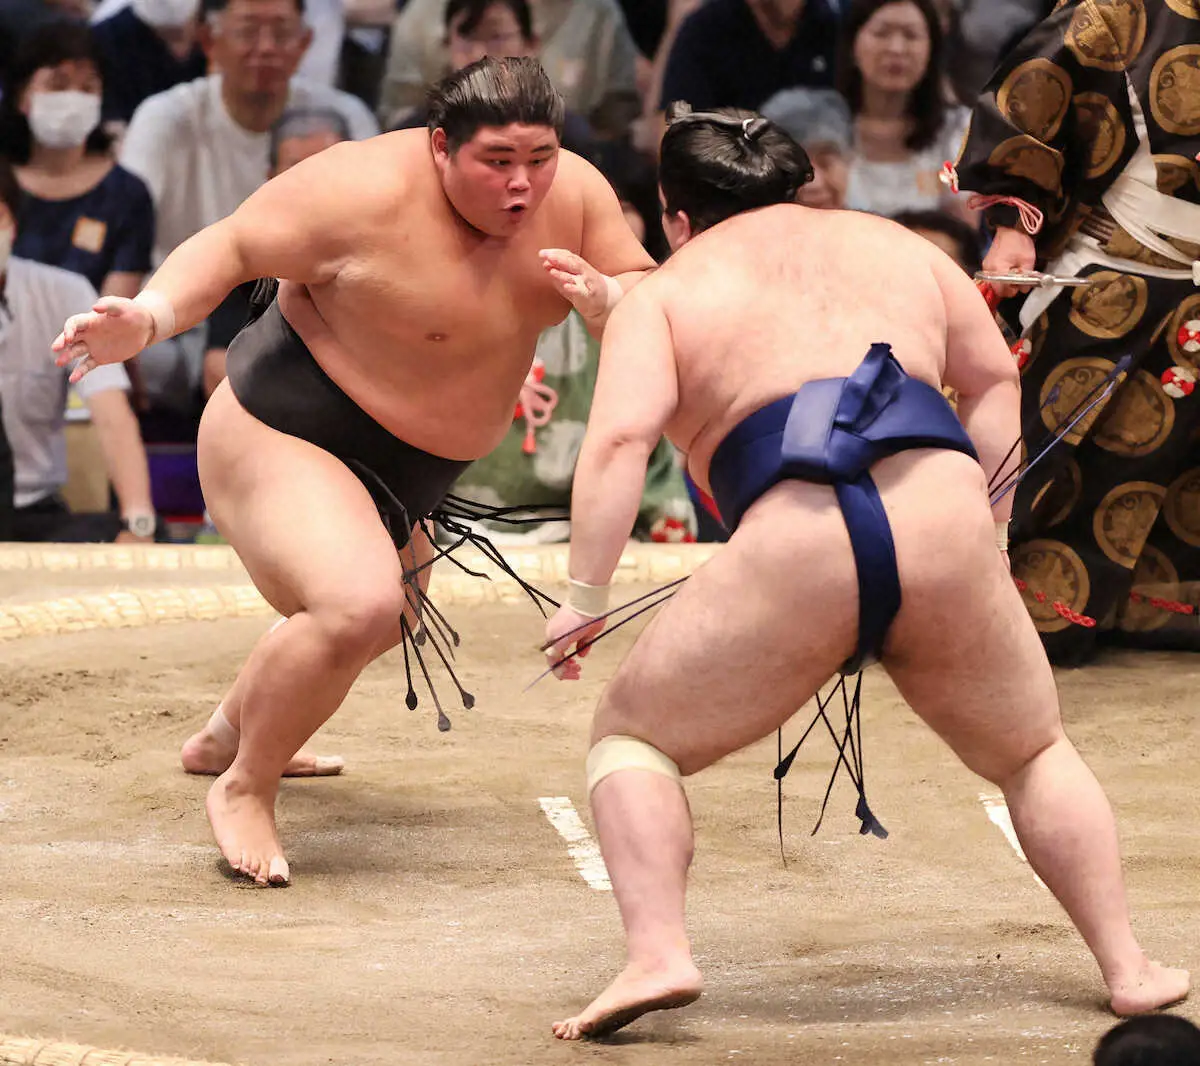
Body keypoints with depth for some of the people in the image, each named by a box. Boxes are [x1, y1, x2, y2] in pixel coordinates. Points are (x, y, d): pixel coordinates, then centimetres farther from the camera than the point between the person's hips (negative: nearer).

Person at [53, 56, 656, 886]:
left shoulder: (575, 195, -9)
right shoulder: (369, 194, -27)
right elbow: (232, 247, -21)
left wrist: (603, 296, -26)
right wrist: (148, 318, -37)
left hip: (400, 473, 9)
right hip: (281, 437, -9)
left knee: (389, 622, 31)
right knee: (358, 605, -34)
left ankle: (228, 735, 59)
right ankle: (244, 791, -10)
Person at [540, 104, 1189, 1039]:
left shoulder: (665, 293, 15)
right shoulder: (897, 246, 27)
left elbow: (619, 440, 1)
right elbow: (994, 380, 25)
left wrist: (586, 599, 1)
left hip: (792, 560, -3)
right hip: (946, 532, 3)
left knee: (634, 738, 17)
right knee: (1033, 753, 28)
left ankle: (658, 954, -3)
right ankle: (1128, 967, 21)